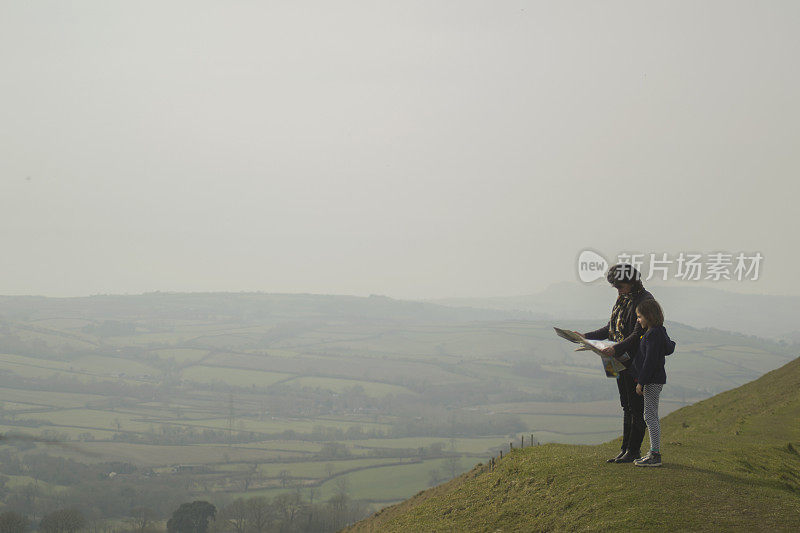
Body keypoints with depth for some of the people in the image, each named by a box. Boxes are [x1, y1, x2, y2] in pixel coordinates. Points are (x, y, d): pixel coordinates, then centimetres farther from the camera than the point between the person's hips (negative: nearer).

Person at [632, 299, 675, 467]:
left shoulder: (654, 334, -18)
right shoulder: (657, 332, 14)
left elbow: (650, 360, -21)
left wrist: (641, 382, -19)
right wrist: (640, 378, 24)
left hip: (653, 381, -11)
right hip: (653, 380, 11)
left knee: (650, 416, -8)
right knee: (651, 417, 14)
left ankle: (655, 455, -6)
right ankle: (654, 452, 19)